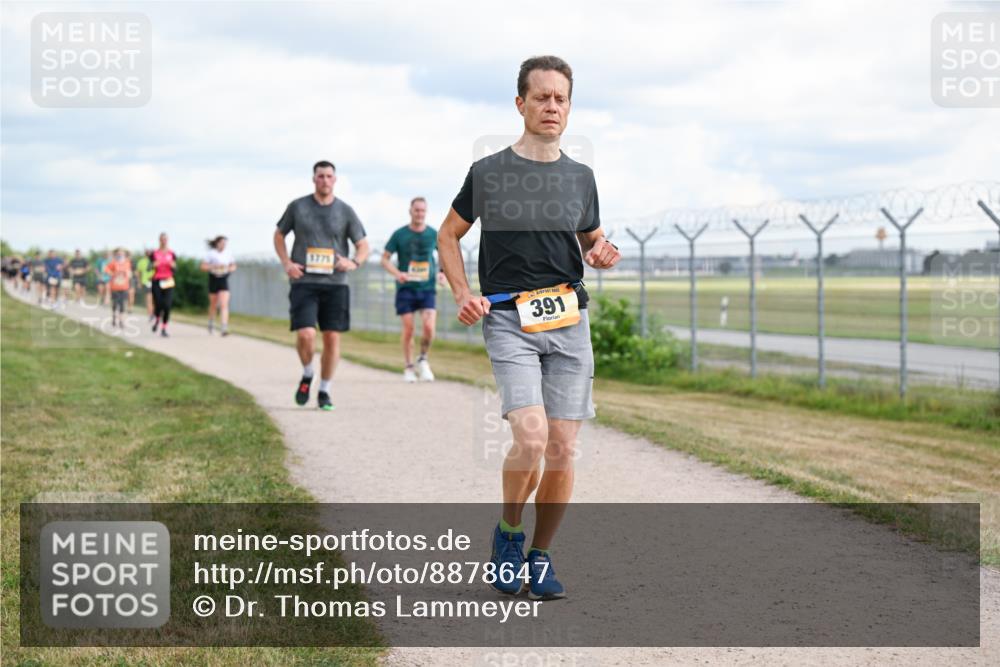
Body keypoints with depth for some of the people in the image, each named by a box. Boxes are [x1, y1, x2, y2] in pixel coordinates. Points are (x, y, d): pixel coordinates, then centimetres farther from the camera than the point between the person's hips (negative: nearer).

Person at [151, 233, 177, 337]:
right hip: (157, 281, 0)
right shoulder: (155, 253, 6)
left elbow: (175, 268, 4)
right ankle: (157, 319, 28)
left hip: (168, 281, 0)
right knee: (158, 304, -7)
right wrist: (153, 265, -18)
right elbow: (150, 267, 4)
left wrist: (173, 265, -18)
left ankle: (164, 329, -1)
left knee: (167, 305, -10)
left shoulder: (171, 253, 7)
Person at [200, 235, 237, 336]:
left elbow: (233, 266, 16)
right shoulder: (211, 254, -4)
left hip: (224, 280, 1)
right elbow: (203, 266, -8)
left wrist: (229, 269, -6)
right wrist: (215, 266, -20)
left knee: (224, 305, -12)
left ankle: (224, 328, -19)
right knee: (213, 304, 12)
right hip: (213, 279, -1)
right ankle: (211, 323, 39)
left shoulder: (228, 254, 5)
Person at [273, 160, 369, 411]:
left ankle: (324, 391, 16)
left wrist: (354, 263, -12)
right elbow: (279, 235, 17)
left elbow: (363, 244, 10)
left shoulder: (345, 211, 6)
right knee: (305, 335, -16)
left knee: (332, 338, 1)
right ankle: (307, 375, 14)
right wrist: (287, 263, 1)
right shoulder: (297, 207, 5)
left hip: (335, 284, 1)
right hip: (304, 283, -1)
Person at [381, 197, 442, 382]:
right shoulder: (399, 234, -2)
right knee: (408, 329, -3)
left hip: (427, 288, 1)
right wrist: (397, 273, -17)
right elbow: (385, 259, 1)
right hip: (405, 288, -1)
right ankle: (408, 367, 14)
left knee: (429, 327, -15)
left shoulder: (433, 234, 3)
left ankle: (423, 359, 11)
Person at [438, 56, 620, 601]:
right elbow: (448, 235, 13)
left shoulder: (580, 178, 11)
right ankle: (508, 531, 7)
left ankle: (540, 555, 17)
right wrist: (463, 294, -2)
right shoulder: (488, 172, 2)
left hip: (569, 318, 4)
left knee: (562, 449, 0)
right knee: (530, 439, -19)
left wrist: (603, 253, 1)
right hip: (508, 319, -3)